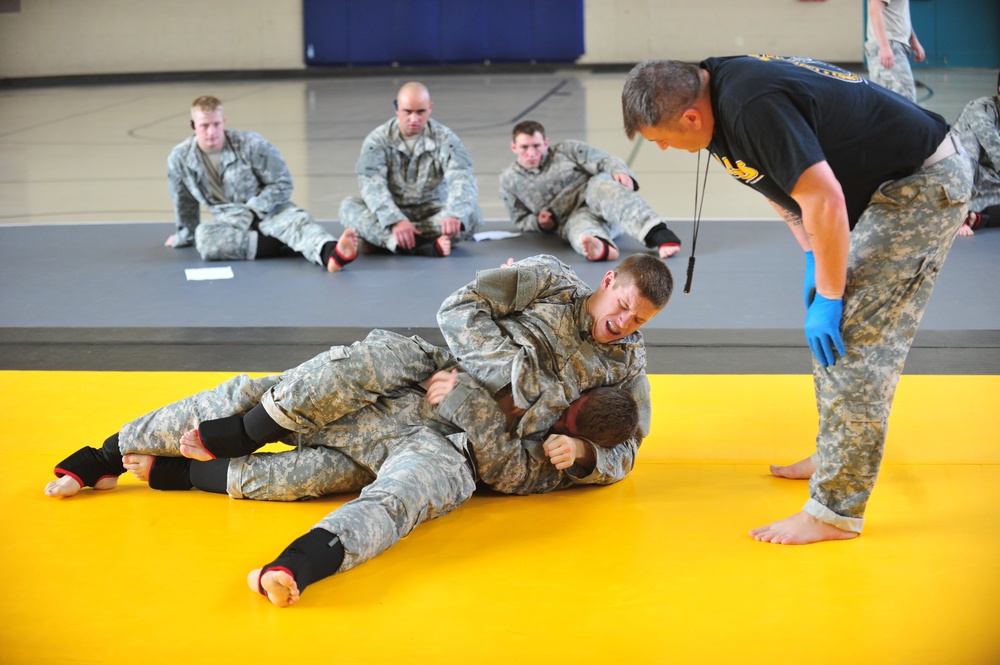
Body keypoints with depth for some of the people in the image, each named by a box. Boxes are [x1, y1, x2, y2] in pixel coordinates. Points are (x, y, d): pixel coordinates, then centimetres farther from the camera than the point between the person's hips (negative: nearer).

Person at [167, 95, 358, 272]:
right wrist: (185, 236, 28)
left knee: (297, 219, -36)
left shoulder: (250, 144, -10)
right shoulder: (179, 159, -3)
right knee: (204, 236, -35)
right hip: (229, 221, 1)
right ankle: (282, 245, -35)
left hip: (267, 211, -1)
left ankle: (331, 253, -69)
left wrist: (253, 210, -15)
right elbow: (184, 204, 15)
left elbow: (282, 183, -5)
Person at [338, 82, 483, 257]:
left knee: (472, 214, -28)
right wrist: (395, 221, -39)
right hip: (391, 212, 0)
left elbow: (462, 179, -19)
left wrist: (455, 215, -42)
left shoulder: (444, 138, -4)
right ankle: (427, 247, -48)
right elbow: (372, 184, -19)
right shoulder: (378, 139, -5)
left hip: (432, 213, 0)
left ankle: (378, 239, -35)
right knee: (349, 206, -27)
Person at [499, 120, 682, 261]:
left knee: (600, 184, -36)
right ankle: (602, 247, -79)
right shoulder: (509, 181, 15)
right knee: (582, 229, -38)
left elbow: (605, 161, 1)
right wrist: (538, 223, -2)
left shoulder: (567, 150, 11)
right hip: (572, 219, 0)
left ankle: (659, 234, -57)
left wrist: (620, 172, -23)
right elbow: (521, 220, 22)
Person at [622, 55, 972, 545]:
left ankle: (834, 510, -5)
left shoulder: (752, 107, -30)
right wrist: (813, 260, 8)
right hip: (893, 181, 10)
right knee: (831, 325, 18)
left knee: (855, 342, -12)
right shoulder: (714, 90, 2)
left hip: (927, 183, -10)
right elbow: (780, 178, 15)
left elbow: (824, 200, -29)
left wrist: (828, 297, -20)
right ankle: (837, 457, 33)